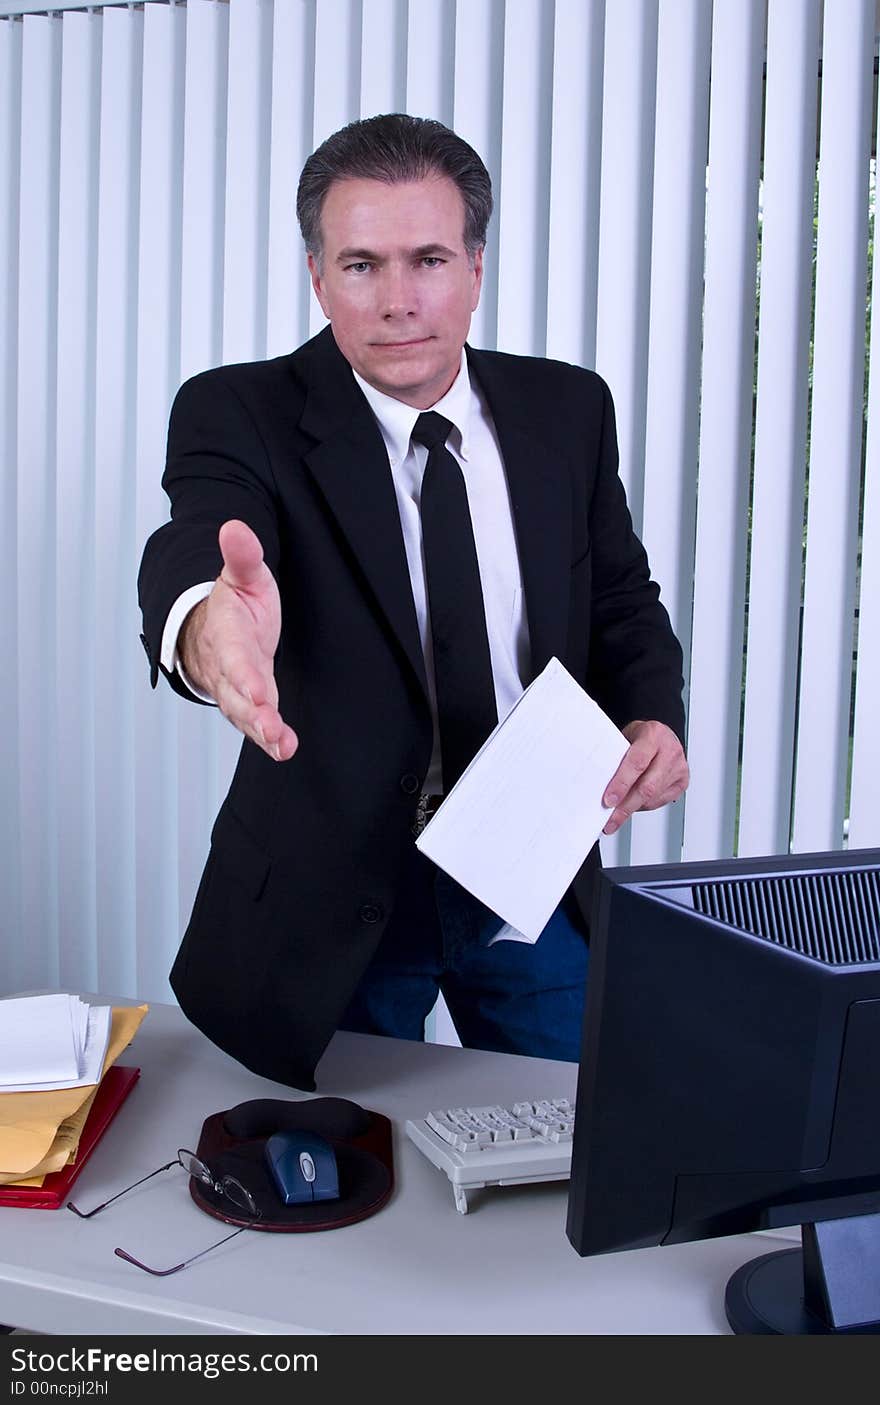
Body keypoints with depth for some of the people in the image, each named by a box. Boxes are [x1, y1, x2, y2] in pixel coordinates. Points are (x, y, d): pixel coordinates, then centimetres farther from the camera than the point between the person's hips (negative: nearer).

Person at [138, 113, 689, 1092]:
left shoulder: (566, 409, -1)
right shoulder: (243, 415, -12)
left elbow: (621, 599, 10)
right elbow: (193, 554, -32)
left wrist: (651, 716, -11)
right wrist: (206, 620, -56)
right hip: (333, 893, -2)